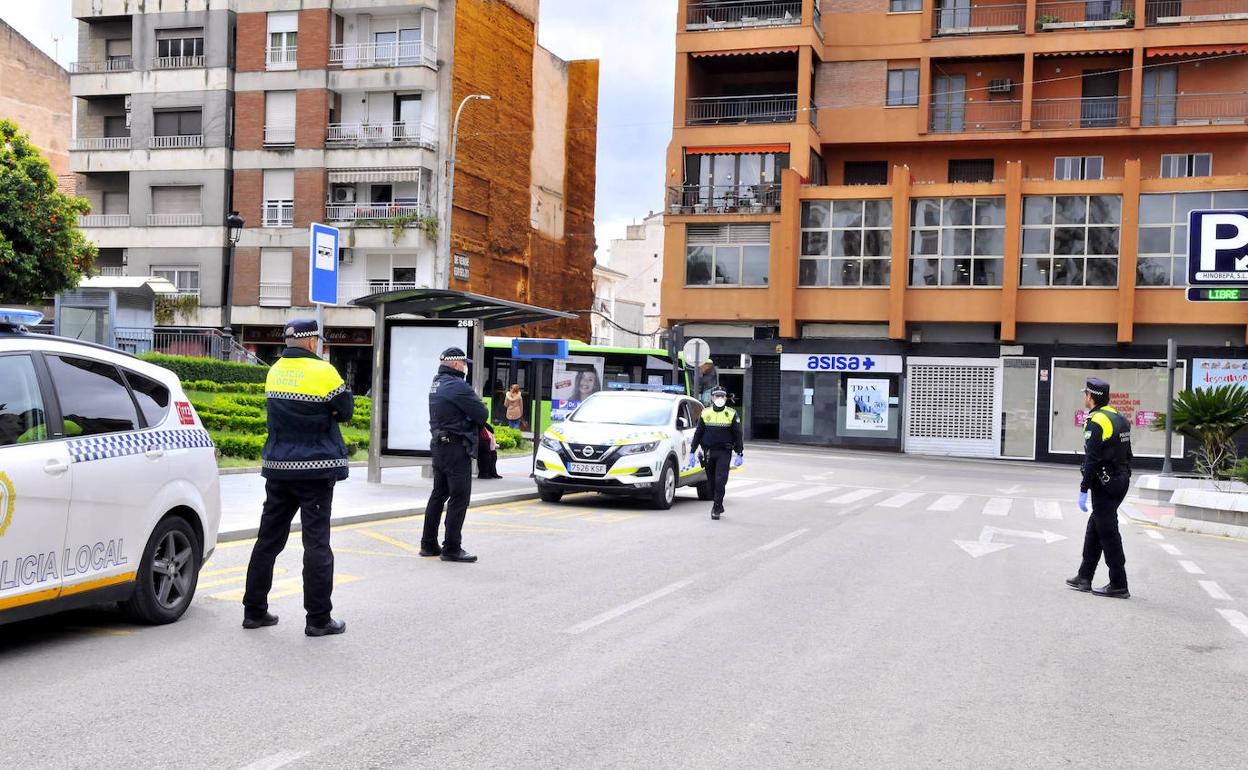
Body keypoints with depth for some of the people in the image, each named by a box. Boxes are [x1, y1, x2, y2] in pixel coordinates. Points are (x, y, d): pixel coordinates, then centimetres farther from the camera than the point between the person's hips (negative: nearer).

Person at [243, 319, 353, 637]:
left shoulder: (275, 372, 9)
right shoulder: (322, 372, -11)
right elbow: (346, 410, -4)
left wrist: (318, 416, 6)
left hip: (278, 468, 6)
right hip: (316, 470, -6)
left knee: (268, 539, 13)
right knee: (317, 543, -2)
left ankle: (254, 610, 19)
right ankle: (318, 619, 0)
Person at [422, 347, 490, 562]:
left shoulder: (436, 384, 14)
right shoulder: (457, 386, -17)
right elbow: (482, 414, -16)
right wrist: (478, 404, 6)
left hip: (439, 445, 10)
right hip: (456, 447, -10)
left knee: (438, 494, 16)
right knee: (459, 497, -5)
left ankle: (428, 544, 22)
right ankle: (452, 549, -3)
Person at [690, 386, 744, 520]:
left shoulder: (732, 414, 2)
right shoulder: (705, 414, 9)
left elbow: (739, 435, 4)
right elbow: (698, 434, 13)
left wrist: (740, 454, -2)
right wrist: (692, 452, 8)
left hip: (724, 453, -3)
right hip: (708, 452, 3)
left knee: (720, 480, -12)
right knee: (711, 481, 6)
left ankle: (716, 508, -8)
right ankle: (718, 507, 18)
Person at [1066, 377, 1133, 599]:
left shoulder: (1096, 421, -16)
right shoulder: (1119, 418, 13)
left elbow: (1092, 460, -20)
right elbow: (1127, 454, 17)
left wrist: (1083, 490, -18)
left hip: (1104, 484, -9)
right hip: (1121, 481, 9)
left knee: (1108, 533, -3)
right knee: (1094, 529, 16)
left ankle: (1118, 585, 0)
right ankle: (1084, 578, 22)